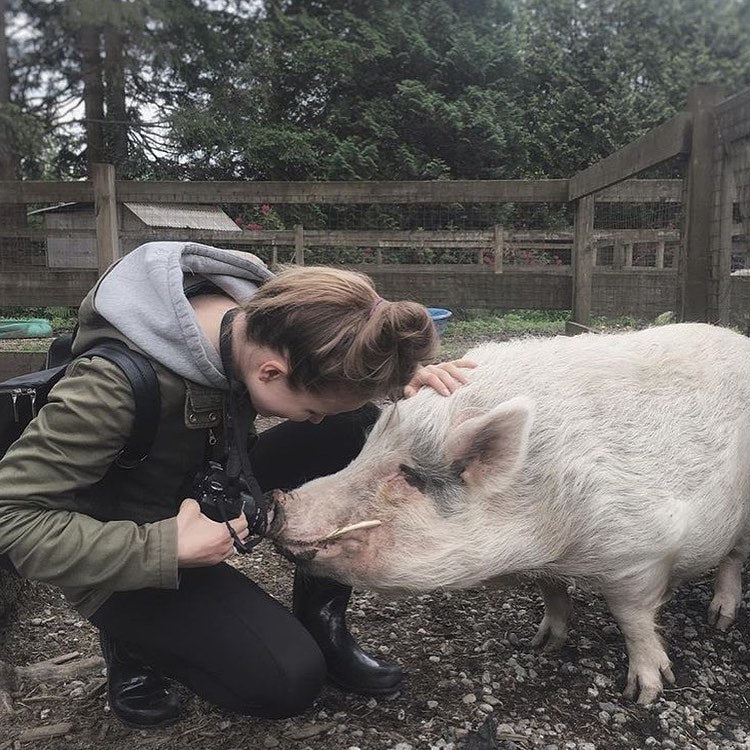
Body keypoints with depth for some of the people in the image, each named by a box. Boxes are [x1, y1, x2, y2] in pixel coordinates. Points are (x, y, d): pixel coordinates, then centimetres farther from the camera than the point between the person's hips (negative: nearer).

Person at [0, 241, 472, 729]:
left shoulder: (266, 306, -19)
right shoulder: (119, 381, -37)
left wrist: (405, 371, -18)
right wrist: (169, 549, -33)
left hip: (211, 485, 6)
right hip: (135, 552, -6)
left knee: (356, 426, -14)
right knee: (289, 680, -18)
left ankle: (322, 623, 0)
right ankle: (135, 641, 9)